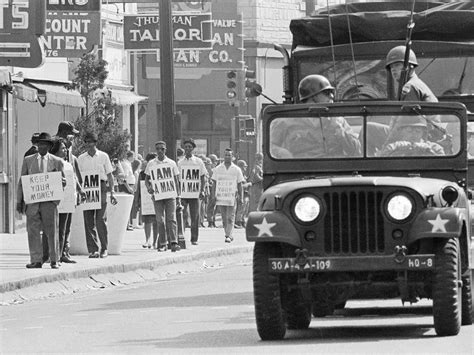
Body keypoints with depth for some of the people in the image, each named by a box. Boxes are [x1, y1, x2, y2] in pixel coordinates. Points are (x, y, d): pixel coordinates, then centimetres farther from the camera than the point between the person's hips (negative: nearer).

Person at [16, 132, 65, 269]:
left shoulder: (57, 161, 10)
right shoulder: (28, 160, 13)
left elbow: (63, 182, 12)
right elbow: (22, 182, 12)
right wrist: (20, 201, 4)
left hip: (49, 201, -1)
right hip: (32, 201, 1)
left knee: (51, 231, -2)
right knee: (33, 231, -2)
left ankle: (54, 260, 3)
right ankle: (36, 260, 1)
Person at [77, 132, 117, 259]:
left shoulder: (103, 156, 7)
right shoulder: (81, 158, 11)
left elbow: (109, 175, 8)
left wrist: (112, 192, 1)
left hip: (101, 188, -2)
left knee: (100, 220, -9)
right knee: (89, 222, -1)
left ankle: (104, 248, 1)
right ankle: (93, 249, 3)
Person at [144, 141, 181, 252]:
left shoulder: (171, 163, 7)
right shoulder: (151, 164, 7)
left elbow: (176, 180, 11)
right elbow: (146, 179, 12)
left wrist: (178, 197, 7)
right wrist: (148, 187, -10)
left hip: (170, 194, -1)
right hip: (157, 196, 1)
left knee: (171, 218, -10)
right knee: (160, 220, 1)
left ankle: (173, 243, -17)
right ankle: (162, 244, 7)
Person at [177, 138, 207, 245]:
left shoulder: (198, 162, 4)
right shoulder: (180, 163, 7)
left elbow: (203, 178, 6)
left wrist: (202, 191, -6)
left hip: (195, 194, -1)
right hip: (182, 195, 1)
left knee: (195, 217, 1)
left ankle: (194, 239, 8)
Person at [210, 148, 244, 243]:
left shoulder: (236, 170, 5)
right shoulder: (217, 169, 7)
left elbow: (239, 185, 9)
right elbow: (214, 183, 10)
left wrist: (240, 196, 3)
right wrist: (213, 195, 0)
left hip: (231, 198, -2)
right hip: (220, 197, 2)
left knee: (230, 218, -8)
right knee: (224, 218, 6)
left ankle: (228, 236, -11)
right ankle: (228, 234, 15)